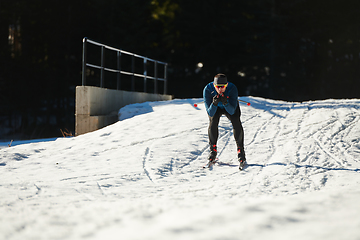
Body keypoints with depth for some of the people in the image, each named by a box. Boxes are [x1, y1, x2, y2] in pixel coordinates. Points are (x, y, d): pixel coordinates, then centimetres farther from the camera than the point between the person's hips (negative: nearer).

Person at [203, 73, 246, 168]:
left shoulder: (232, 88, -35)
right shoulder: (208, 89, -35)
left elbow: (232, 111, -35)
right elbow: (210, 113, -34)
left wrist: (226, 103, -53)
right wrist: (214, 103, -53)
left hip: (230, 106, 0)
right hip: (214, 107, 0)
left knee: (236, 123, -21)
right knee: (213, 122, -25)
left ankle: (241, 152, -10)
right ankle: (213, 151, -10)